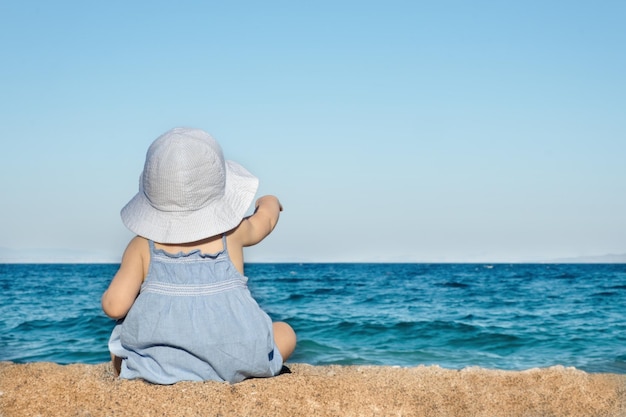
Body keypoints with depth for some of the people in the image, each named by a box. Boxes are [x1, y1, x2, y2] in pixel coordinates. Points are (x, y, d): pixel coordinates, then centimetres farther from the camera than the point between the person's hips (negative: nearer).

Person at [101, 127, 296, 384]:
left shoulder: (142, 246, 0)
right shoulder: (232, 233, 4)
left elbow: (114, 306, -7)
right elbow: (266, 219, 28)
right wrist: (270, 203, 51)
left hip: (157, 366, 2)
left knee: (118, 355, 33)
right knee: (285, 333, 22)